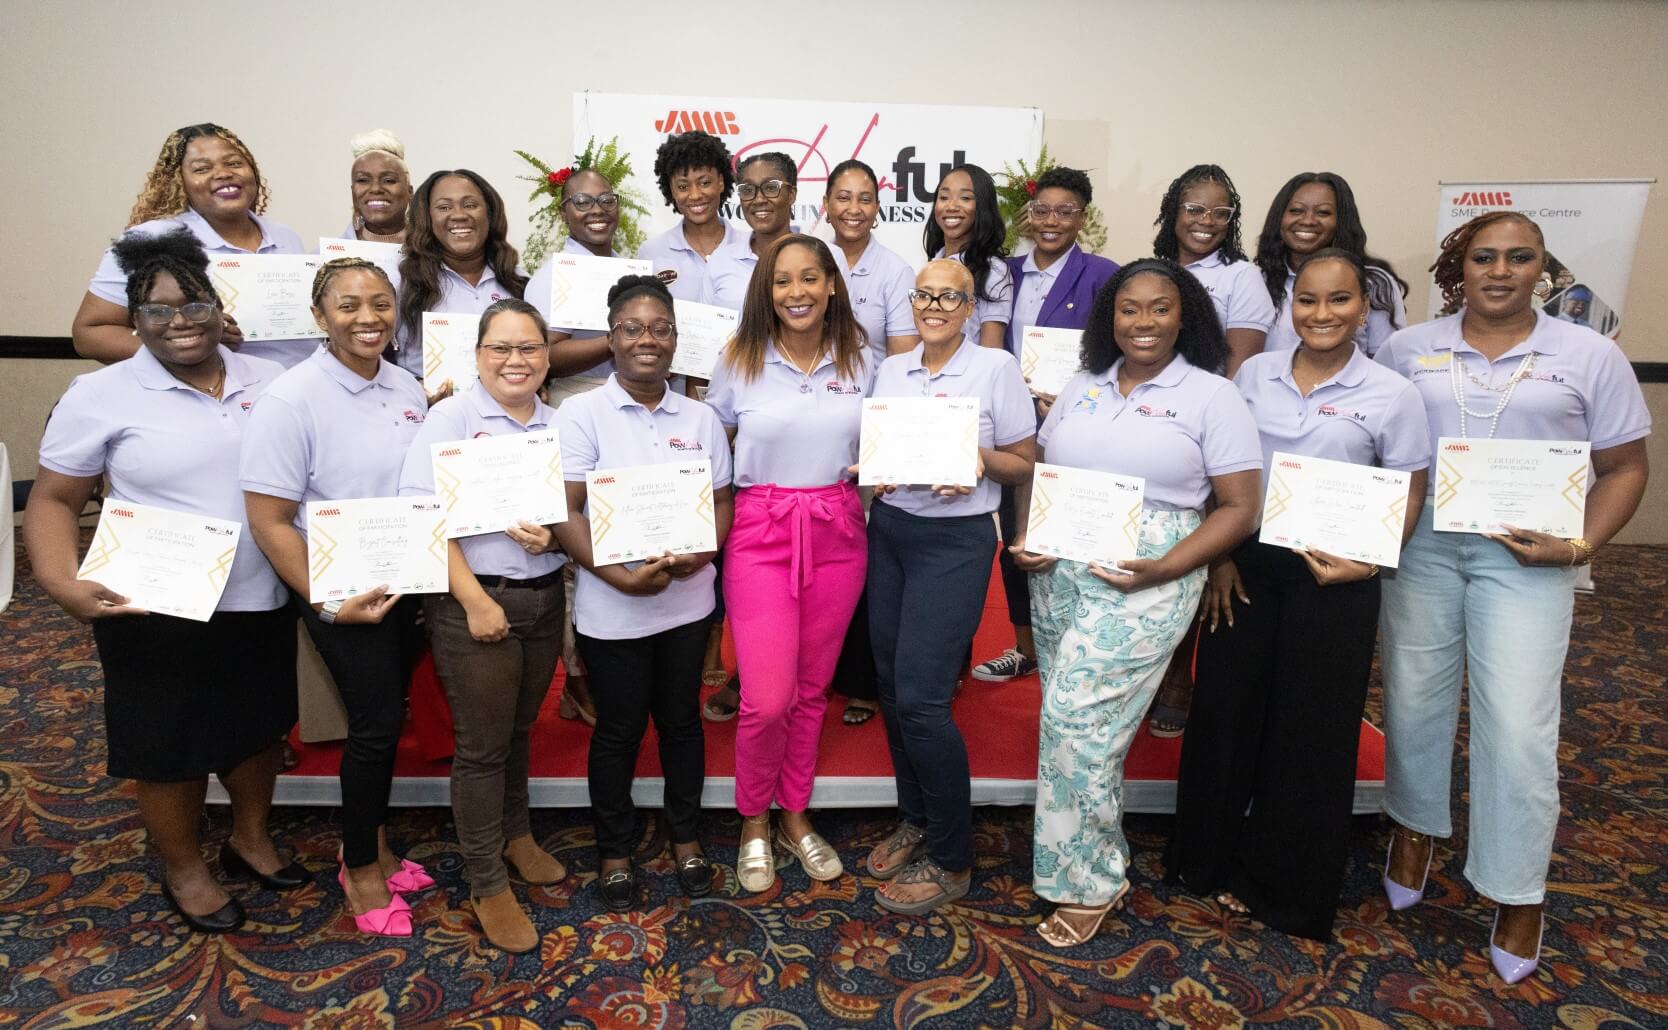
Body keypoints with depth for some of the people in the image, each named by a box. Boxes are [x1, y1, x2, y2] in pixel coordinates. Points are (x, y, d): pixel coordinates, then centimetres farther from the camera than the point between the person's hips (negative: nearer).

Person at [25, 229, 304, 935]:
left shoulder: (269, 381, 2)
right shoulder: (101, 396, -9)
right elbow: (52, 501, -5)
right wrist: (62, 585, -21)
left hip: (262, 603, 4)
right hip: (157, 612, -3)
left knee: (258, 725, 19)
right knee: (170, 746, 12)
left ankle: (250, 838, 43)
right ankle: (184, 870, 35)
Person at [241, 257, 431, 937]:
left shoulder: (407, 388, 2)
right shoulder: (292, 400, -15)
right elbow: (268, 522, -15)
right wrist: (330, 603, -18)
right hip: (343, 594, -5)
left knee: (386, 716, 16)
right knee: (377, 724, 2)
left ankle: (370, 847, 37)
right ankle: (361, 870, 26)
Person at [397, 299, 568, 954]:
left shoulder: (559, 425, 8)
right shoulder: (450, 419, -5)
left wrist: (553, 538, -12)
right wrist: (475, 599, -17)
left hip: (544, 598, 4)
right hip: (472, 603, -4)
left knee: (518, 729, 20)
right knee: (481, 744, 4)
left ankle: (515, 833, 41)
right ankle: (487, 885, 19)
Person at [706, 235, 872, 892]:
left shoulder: (859, 361, 4)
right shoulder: (739, 362, -1)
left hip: (837, 533, 2)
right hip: (761, 533, -2)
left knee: (812, 688, 11)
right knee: (768, 698, -7)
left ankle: (794, 816, 32)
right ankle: (753, 823, 21)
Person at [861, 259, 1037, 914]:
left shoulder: (996, 368, -4)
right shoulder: (890, 369, 10)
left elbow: (1024, 465, -1)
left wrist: (979, 456, -21)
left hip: (955, 540, -5)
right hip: (887, 530, 6)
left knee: (920, 696, -9)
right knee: (891, 684, 9)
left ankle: (951, 859, 9)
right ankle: (915, 820, 30)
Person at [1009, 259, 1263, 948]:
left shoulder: (1212, 397, 0)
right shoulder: (1082, 387, 13)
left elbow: (1239, 507, -4)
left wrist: (1166, 568, -16)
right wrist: (1025, 538, -2)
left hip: (1143, 585, -5)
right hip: (1057, 574, 5)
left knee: (1077, 721, -10)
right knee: (1070, 720, 9)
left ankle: (1090, 880, 11)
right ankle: (1099, 865, 29)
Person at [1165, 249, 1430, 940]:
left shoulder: (1392, 394, -5)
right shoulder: (1254, 374, 2)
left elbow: (1409, 499, 0)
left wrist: (1364, 564, -14)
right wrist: (1218, 557, -2)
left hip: (1333, 581, -2)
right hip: (1246, 566, 2)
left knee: (1312, 731, 9)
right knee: (1226, 713, 8)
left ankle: (1288, 887, 29)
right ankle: (1213, 859, 29)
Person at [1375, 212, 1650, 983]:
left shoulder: (1591, 356, 1)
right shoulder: (1407, 349, 4)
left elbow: (1624, 467, 4)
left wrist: (1580, 546, -10)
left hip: (1525, 557, -1)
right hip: (1419, 545, 2)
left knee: (1518, 724, -2)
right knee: (1413, 696, 10)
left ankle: (1517, 891, 16)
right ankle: (1415, 828, 35)